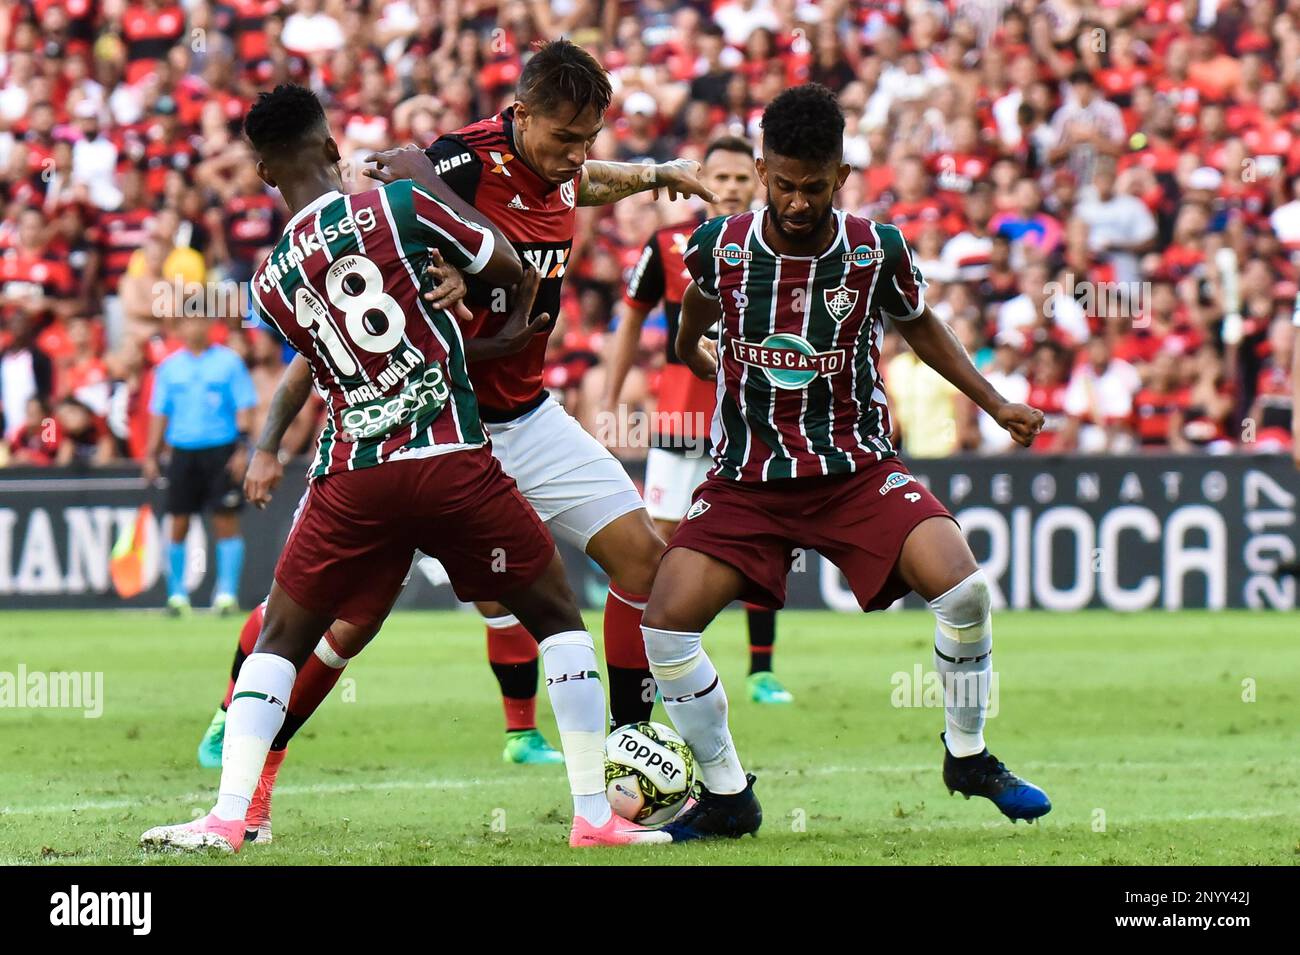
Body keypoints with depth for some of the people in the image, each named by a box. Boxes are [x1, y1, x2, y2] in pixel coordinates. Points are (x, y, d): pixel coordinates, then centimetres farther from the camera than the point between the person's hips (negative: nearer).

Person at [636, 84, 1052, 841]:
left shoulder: (877, 251, -10)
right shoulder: (720, 245, -9)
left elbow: (919, 324, 12)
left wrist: (996, 404, 10)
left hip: (858, 471, -1)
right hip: (746, 483, 1)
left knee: (962, 586, -23)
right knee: (666, 620, -16)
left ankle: (968, 756, 4)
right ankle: (727, 797, 5)